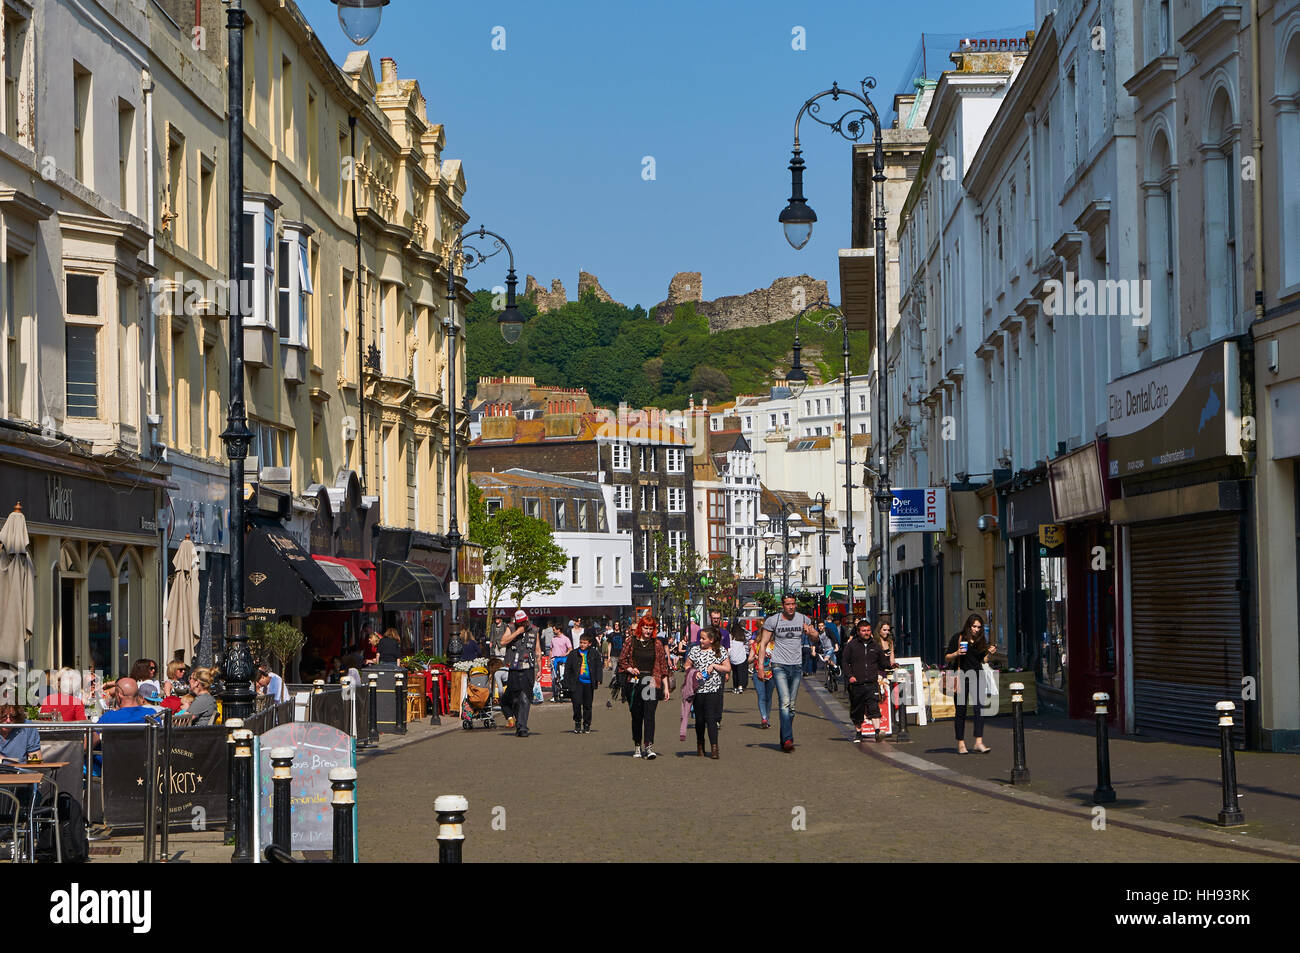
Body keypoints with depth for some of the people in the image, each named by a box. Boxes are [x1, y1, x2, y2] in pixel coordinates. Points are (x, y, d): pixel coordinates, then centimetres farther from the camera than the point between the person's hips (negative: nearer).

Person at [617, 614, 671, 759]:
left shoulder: (657, 644, 6)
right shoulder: (631, 642, 5)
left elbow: (663, 666, 8)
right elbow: (622, 661, 9)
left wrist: (666, 687, 5)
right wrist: (630, 669, -12)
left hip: (652, 683, -1)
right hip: (635, 683, 1)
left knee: (649, 715, -14)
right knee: (636, 716, 7)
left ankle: (649, 746, -20)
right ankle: (637, 746, 19)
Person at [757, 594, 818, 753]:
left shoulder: (803, 619, 5)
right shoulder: (772, 621, -3)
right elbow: (763, 643, 1)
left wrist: (809, 631, -7)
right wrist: (760, 666, -5)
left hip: (796, 666, 4)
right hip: (779, 666, -4)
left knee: (792, 705, 8)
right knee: (785, 702, -18)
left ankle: (784, 740, 19)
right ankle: (788, 739, -25)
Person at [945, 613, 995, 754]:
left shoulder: (981, 640, 9)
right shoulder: (958, 638, -2)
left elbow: (982, 661, 15)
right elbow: (947, 659, 1)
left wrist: (989, 653, -4)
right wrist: (956, 654, -18)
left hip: (976, 677, 3)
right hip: (961, 677, -3)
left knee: (980, 708, -10)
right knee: (961, 711, 2)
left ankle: (979, 743, -11)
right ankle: (960, 744, 9)